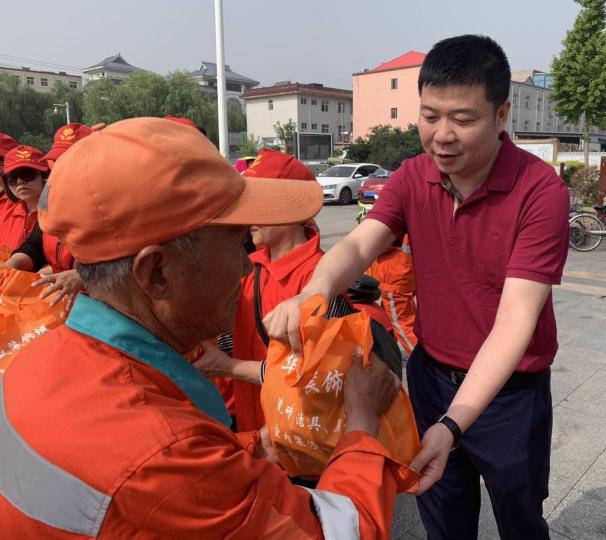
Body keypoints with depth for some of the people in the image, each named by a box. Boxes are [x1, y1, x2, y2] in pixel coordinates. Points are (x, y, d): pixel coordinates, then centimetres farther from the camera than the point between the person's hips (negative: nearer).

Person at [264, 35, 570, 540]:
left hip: (508, 390, -3)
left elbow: (515, 319, -27)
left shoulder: (540, 190, -21)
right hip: (430, 374, 3)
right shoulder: (412, 178, -7)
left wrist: (453, 424, -37)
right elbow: (358, 244, -21)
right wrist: (315, 291, -44)